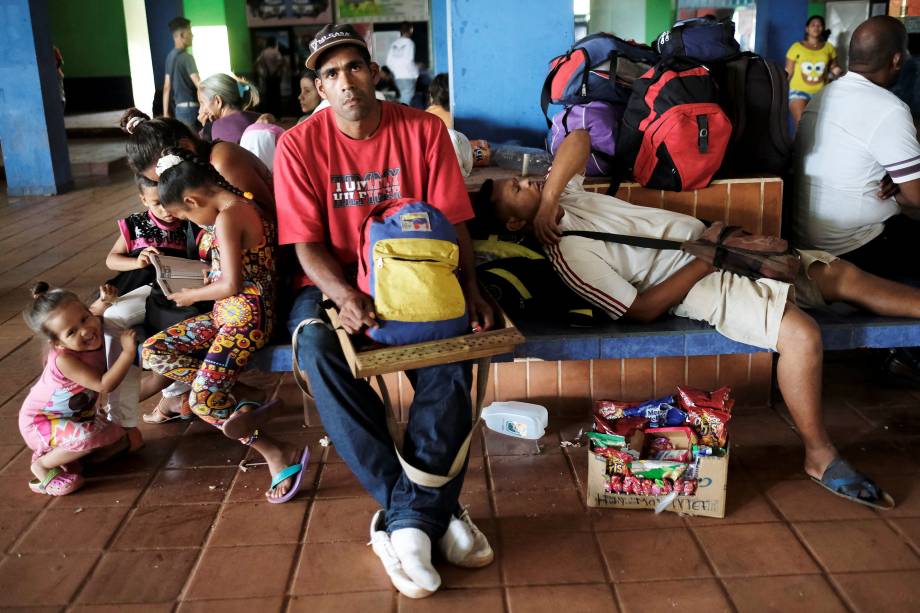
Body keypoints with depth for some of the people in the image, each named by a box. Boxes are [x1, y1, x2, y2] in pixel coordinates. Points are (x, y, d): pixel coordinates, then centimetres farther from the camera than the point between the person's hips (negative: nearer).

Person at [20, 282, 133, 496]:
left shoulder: (94, 328, -15)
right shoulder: (63, 359, -35)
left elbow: (95, 310, 11)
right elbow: (104, 385, -38)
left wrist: (104, 299, -10)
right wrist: (128, 352, -42)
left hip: (74, 416, 8)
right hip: (40, 422, -8)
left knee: (118, 441, 6)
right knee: (88, 437, -34)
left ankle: (58, 452, 10)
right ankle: (43, 464, -9)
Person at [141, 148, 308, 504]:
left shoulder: (226, 218, -17)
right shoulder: (238, 203, 11)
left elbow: (232, 284, -19)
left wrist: (192, 295, -3)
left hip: (244, 316, -10)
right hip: (227, 314, 10)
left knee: (202, 401, -13)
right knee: (152, 352, 5)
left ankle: (279, 455, -2)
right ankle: (237, 405, -3)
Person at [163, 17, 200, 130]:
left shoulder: (170, 56, 12)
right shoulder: (186, 57, -13)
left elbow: (166, 87, 13)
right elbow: (198, 84, -19)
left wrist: (165, 113, 14)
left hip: (179, 108, 8)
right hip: (190, 108, -8)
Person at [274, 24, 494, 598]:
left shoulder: (423, 130, -2)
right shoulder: (300, 146, -4)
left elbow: (451, 222, -3)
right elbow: (308, 243, -8)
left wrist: (470, 290, -19)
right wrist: (343, 295, -28)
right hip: (333, 285, 0)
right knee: (319, 352, -33)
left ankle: (404, 519, -20)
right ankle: (432, 511, -26)